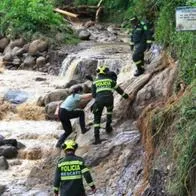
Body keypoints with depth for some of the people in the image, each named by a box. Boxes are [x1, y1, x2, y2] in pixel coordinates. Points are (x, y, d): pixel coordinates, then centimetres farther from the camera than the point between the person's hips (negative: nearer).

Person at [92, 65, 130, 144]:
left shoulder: (95, 82, 18)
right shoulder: (110, 80, 19)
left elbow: (93, 95, 13)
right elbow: (118, 89, 28)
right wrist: (125, 95, 42)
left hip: (99, 100, -1)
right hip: (109, 99, 1)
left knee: (97, 119, 8)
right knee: (109, 109, 36)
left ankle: (97, 137, -5)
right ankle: (108, 126, 25)